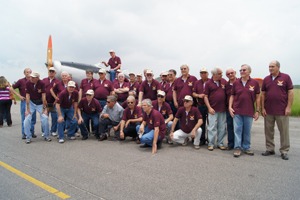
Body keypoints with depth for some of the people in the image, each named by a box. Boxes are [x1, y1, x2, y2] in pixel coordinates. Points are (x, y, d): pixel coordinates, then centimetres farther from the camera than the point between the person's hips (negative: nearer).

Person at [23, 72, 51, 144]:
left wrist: (44, 108, -15)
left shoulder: (42, 83, -17)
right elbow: (27, 96, -11)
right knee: (27, 120, -9)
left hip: (40, 103, -1)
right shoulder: (28, 83, -13)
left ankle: (46, 136, 9)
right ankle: (28, 137, 9)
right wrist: (27, 109, -12)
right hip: (31, 102, 1)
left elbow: (43, 96, -15)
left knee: (45, 118, -11)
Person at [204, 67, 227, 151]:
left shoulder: (224, 81, 5)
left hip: (223, 109, 3)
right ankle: (211, 144, 12)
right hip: (213, 109, -3)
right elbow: (205, 96, -2)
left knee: (222, 127, 10)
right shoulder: (208, 83, -3)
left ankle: (220, 143, 22)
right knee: (212, 127, 1)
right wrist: (209, 107, -10)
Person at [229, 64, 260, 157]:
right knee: (237, 130, 2)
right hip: (237, 111, 1)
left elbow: (257, 97, 2)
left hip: (249, 112, 0)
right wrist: (230, 107, -2)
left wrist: (257, 111, 0)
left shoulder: (255, 83, 0)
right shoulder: (236, 83, 4)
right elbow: (232, 96, 9)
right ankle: (237, 148, 10)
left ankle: (246, 148, 23)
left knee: (247, 131, 10)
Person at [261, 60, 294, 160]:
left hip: (282, 111, -3)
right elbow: (263, 94, 8)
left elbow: (290, 92, -3)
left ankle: (284, 151, 15)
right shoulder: (266, 79, 7)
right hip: (268, 111, 4)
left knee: (284, 131, 4)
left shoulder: (286, 77, -2)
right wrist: (263, 108, 3)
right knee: (268, 131, 10)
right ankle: (270, 149, 22)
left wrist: (289, 107, -9)